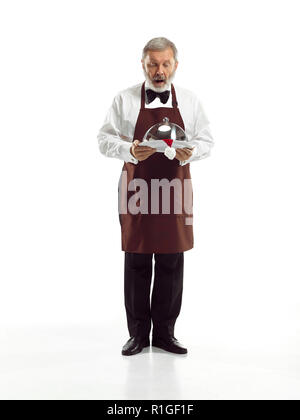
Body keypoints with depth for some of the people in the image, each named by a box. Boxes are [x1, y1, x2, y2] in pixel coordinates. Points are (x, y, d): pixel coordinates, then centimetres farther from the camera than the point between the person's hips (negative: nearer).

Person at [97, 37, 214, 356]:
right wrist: (130, 151, -18)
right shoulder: (124, 99, 3)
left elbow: (206, 141, 9)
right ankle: (138, 334, 16)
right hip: (136, 189, -1)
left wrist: (190, 152, -14)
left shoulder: (189, 101, 8)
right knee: (136, 262, 3)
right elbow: (104, 139, 2)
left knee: (171, 263, 4)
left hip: (175, 189, 1)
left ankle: (165, 333, 18)